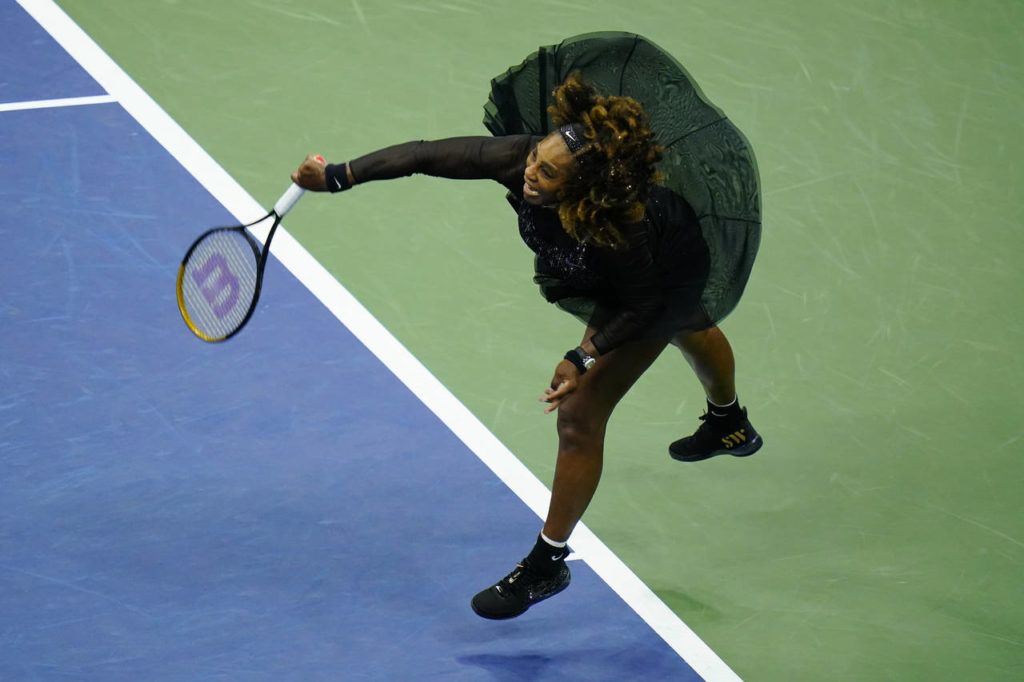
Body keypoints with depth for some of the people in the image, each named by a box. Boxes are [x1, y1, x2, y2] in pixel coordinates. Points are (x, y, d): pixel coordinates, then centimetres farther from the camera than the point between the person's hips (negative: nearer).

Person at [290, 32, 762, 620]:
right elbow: (431, 155, -33)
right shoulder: (523, 158, -39)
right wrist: (341, 175, -35)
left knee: (580, 415, -8)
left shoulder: (622, 234, -49)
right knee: (692, 332, 38)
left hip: (665, 288, -7)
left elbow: (642, 304, -30)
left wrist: (586, 357, -34)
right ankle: (730, 425, 73)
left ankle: (548, 563, 11)